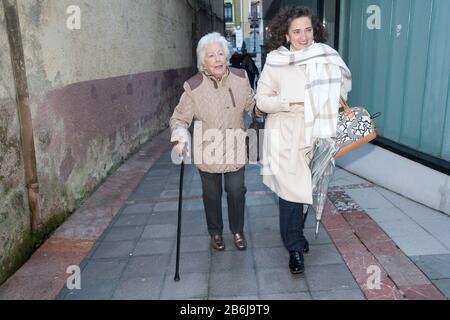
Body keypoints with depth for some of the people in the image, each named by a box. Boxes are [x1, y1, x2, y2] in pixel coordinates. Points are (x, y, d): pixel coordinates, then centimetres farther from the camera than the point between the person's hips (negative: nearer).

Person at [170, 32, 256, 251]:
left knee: (236, 192, 9)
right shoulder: (194, 86, -16)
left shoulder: (240, 78, -6)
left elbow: (251, 105, 10)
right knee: (212, 194, 14)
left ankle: (238, 231, 34)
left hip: (235, 149, 2)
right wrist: (180, 136, -32)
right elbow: (179, 118, -13)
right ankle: (215, 233, 37)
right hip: (208, 150, -2)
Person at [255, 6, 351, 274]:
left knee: (306, 189, 16)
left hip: (315, 136, 3)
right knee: (291, 192, -1)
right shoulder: (275, 61, -8)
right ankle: (295, 247, 17)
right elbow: (262, 100, -5)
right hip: (286, 137, -2)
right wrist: (290, 102, -19)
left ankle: (296, 231, 41)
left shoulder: (326, 57, -3)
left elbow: (344, 82, 13)